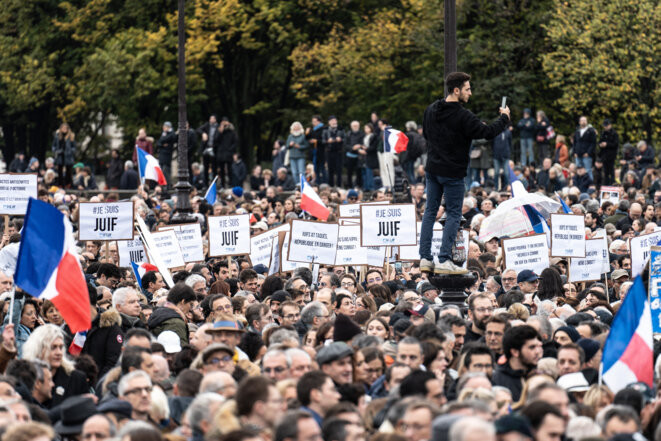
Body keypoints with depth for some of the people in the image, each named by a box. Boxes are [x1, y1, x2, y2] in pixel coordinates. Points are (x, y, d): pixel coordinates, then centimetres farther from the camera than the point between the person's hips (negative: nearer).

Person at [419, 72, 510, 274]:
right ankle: (444, 260, -4)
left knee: (430, 211, 12)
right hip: (452, 173, -7)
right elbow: (487, 132, -16)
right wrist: (504, 118, 0)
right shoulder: (463, 117, -19)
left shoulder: (431, 110, 4)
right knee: (453, 215, 1)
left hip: (432, 169, 7)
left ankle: (425, 258, 10)